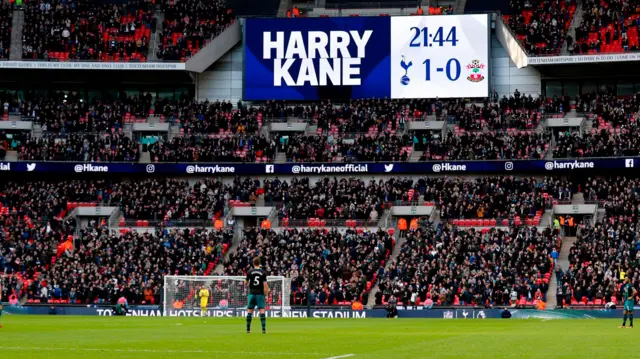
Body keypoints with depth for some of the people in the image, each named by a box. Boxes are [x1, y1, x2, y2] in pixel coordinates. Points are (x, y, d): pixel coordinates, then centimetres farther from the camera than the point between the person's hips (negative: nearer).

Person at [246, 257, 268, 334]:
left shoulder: (250, 272, 0)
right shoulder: (263, 272, -3)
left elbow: (245, 283, 8)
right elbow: (265, 284, -7)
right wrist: (266, 294, 1)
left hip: (252, 293, 1)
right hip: (260, 294, -1)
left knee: (249, 311, 8)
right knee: (262, 311, -4)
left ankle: (248, 329, 9)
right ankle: (264, 329, -13)